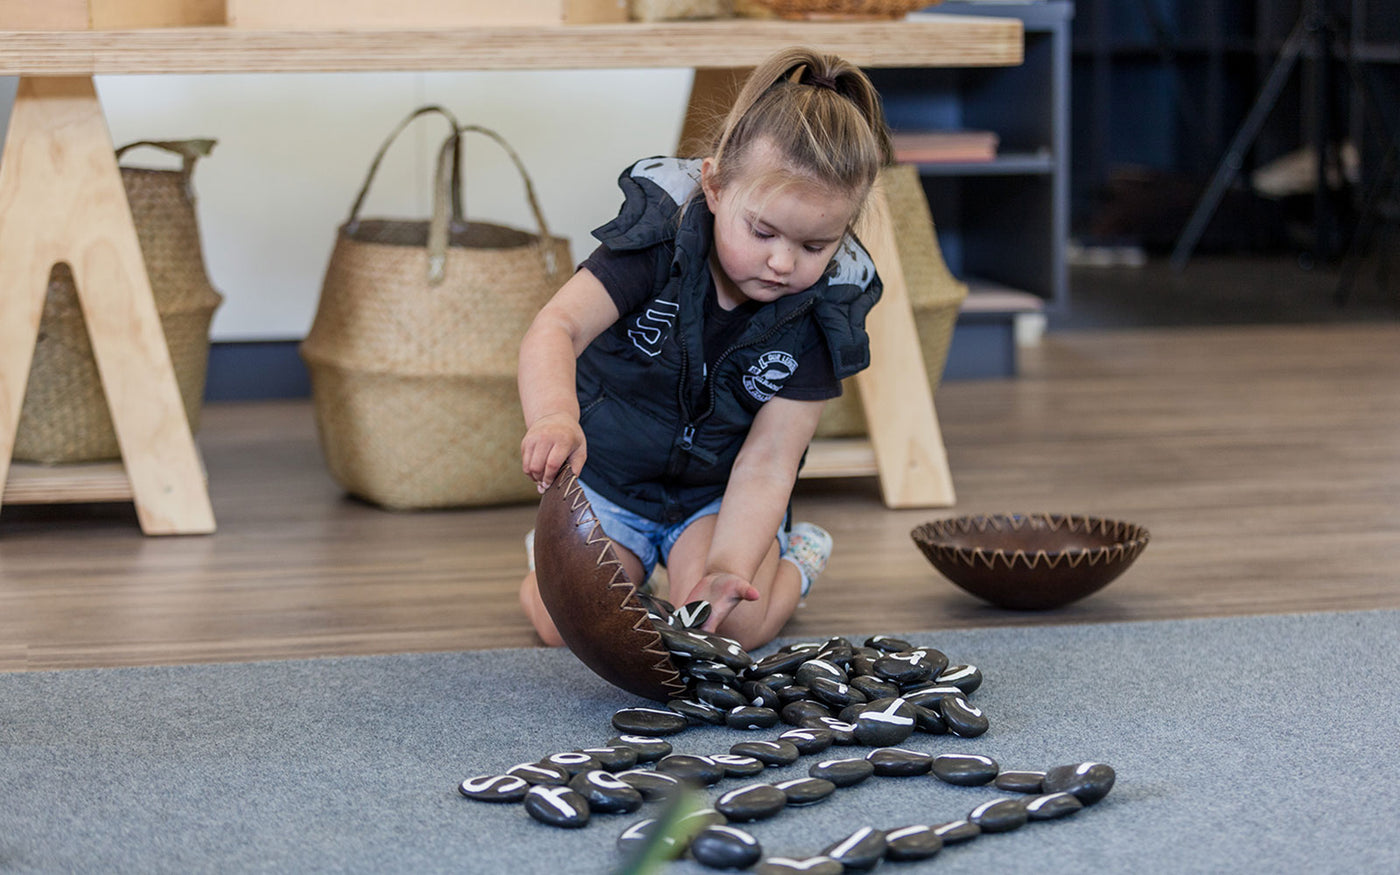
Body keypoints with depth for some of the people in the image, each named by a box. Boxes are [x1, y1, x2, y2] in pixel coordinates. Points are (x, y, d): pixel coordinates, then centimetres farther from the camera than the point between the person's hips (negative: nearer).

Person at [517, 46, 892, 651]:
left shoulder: (821, 312, -19)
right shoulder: (662, 237, -25)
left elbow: (766, 463, -21)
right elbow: (556, 330, -39)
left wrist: (728, 567, -37)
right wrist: (554, 417, -61)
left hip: (718, 493, 0)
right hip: (606, 475, 0)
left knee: (733, 625, -23)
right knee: (567, 622, -16)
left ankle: (797, 560, 11)